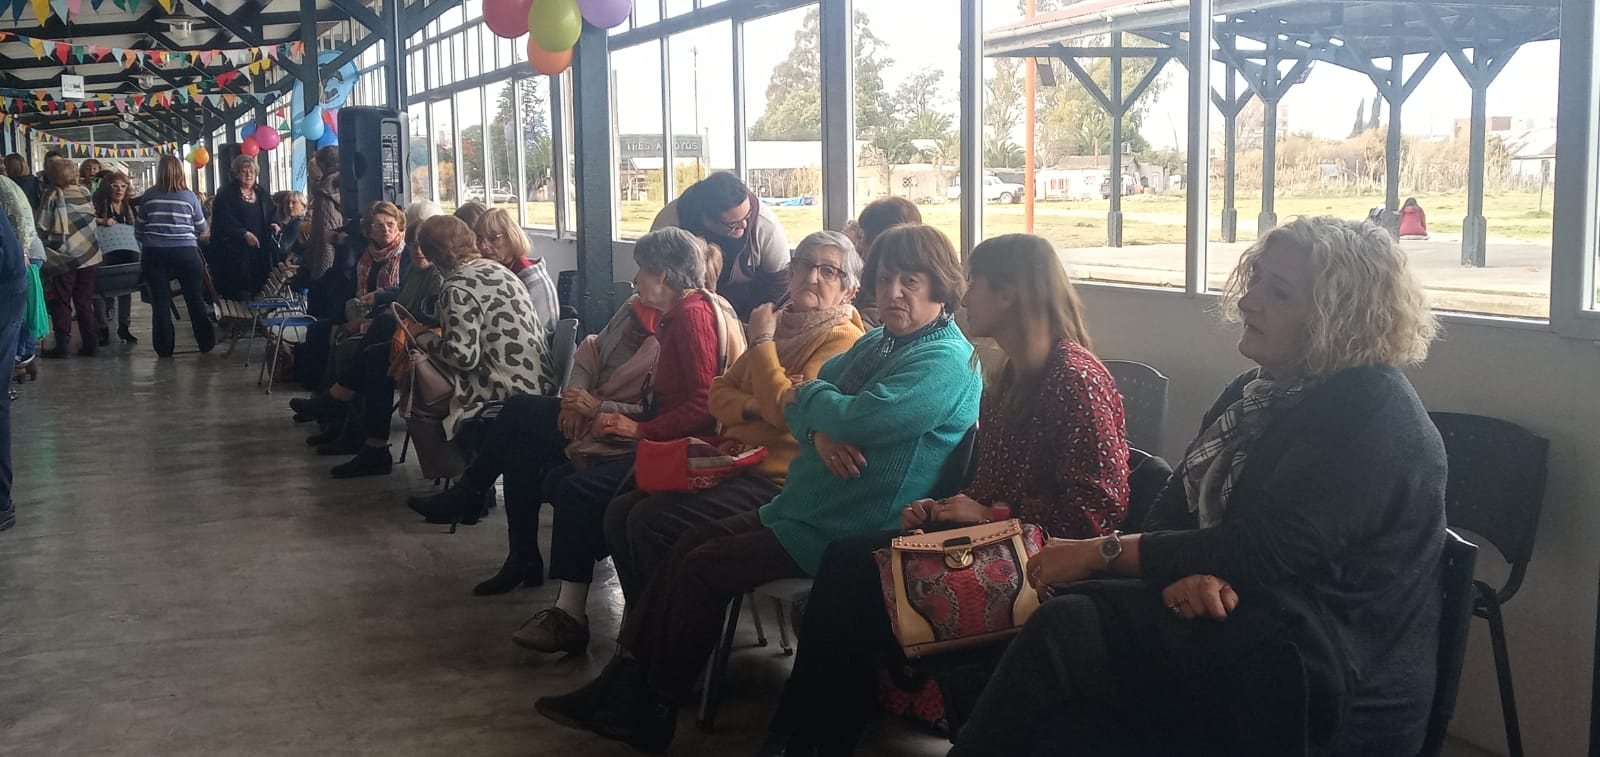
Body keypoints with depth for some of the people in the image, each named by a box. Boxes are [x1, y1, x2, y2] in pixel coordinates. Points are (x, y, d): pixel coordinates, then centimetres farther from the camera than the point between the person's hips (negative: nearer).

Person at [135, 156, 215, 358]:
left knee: (160, 302, 5)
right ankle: (206, 343, 16)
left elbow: (139, 228, 8)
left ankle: (164, 347, 7)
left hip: (154, 254, 1)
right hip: (185, 252, 0)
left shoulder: (148, 196, 2)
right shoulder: (189, 196, 0)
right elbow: (202, 229, 9)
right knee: (195, 299, 9)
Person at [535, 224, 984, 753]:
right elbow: (796, 403, 8)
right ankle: (624, 681, 10)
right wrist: (817, 433, -17)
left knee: (704, 569, -8)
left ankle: (654, 711, 7)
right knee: (688, 546, 5)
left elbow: (856, 419, -31)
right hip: (805, 506, 9)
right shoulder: (876, 342, 13)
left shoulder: (945, 363, -18)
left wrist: (807, 398, -9)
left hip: (849, 534, -9)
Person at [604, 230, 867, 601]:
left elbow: (787, 410, -21)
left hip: (776, 482, -9)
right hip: (734, 463, 9)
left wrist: (762, 340, -9)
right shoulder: (781, 324, 17)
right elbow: (718, 394, 14)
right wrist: (752, 407, -9)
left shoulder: (842, 339, -8)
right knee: (620, 512, -4)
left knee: (651, 521, -21)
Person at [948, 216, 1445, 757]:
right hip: (1241, 635, 8)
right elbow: (1173, 512, 8)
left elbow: (1259, 553, -20)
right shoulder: (1255, 391, 15)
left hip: (1326, 686, -7)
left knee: (1066, 629, -23)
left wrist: (1100, 552, -16)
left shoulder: (1375, 414, -13)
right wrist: (1183, 573, -17)